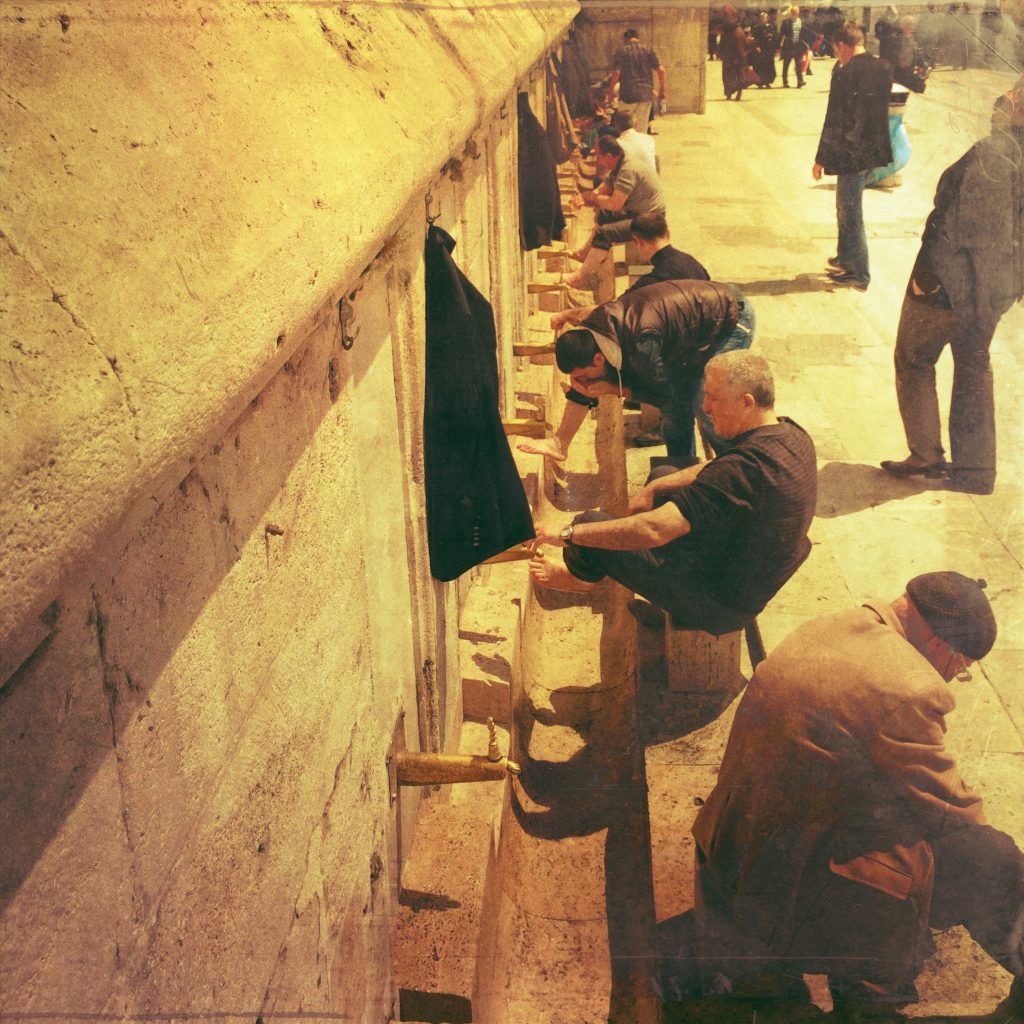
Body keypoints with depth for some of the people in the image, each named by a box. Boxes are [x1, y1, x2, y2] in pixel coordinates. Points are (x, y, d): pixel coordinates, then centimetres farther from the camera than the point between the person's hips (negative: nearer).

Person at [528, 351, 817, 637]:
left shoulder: (745, 468, -35)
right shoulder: (791, 434, -5)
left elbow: (654, 530, -36)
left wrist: (567, 534, -26)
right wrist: (653, 488, 5)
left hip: (722, 607, -9)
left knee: (592, 523, -5)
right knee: (663, 474, 21)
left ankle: (579, 575, 32)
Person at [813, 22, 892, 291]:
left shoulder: (845, 74, -18)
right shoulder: (880, 69, 5)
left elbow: (834, 121, -17)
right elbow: (879, 111, 15)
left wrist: (821, 159, -11)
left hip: (851, 153, -8)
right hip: (874, 149, 8)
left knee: (851, 214, 2)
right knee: (846, 207, 23)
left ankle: (859, 275, 9)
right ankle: (846, 258, 36)